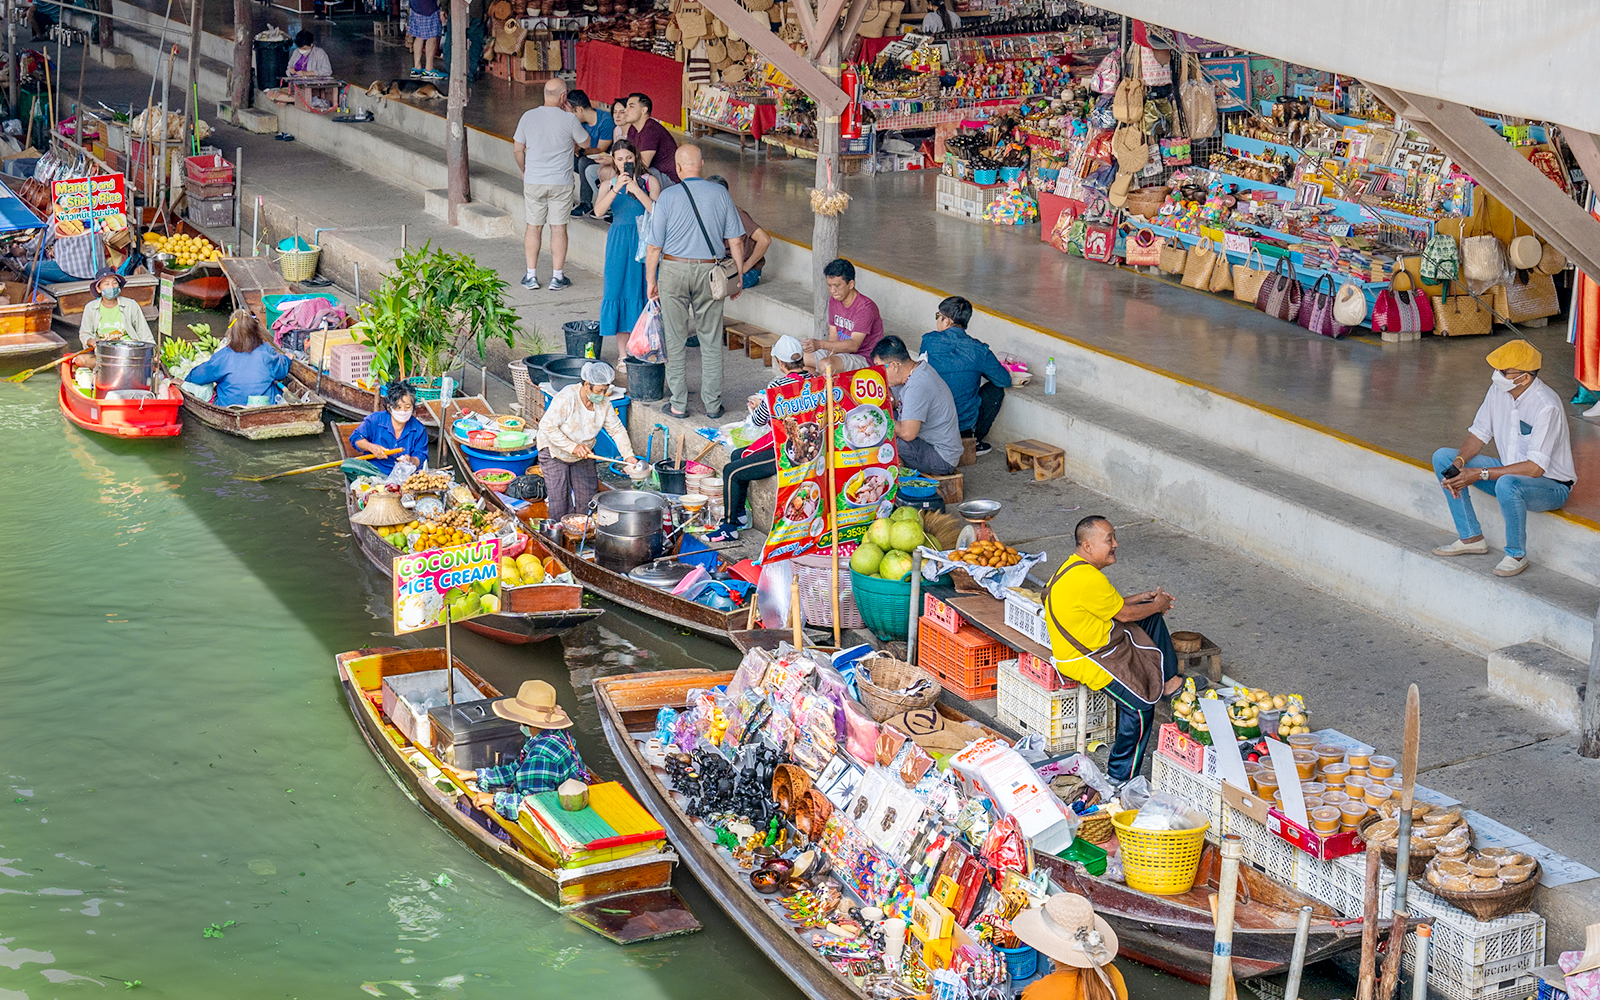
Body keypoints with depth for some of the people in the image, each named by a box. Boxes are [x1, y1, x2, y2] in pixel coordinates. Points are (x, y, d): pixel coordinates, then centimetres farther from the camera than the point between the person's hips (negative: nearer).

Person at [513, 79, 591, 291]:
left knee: (533, 227, 11)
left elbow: (517, 150, 3)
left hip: (533, 182, 2)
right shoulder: (569, 119, -11)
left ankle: (531, 276, 14)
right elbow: (585, 142, 6)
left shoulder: (529, 116, -3)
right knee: (558, 228, 6)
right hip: (560, 183, -2)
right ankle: (557, 276, 9)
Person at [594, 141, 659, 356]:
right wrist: (616, 189, -22)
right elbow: (599, 210, -10)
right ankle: (623, 348, 4)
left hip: (644, 241, -1)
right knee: (619, 290, -1)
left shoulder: (650, 182, 4)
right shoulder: (609, 185, 8)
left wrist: (636, 190, -16)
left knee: (645, 290, -2)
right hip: (619, 243, 1)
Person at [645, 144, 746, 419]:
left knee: (676, 340, 7)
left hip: (674, 270, -2)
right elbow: (735, 242, 0)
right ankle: (713, 404, 12)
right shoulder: (720, 194, -2)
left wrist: (651, 280, 5)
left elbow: (655, 246, -5)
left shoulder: (668, 196, -8)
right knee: (712, 340, 9)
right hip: (710, 271, 2)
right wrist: (738, 278, 10)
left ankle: (679, 404, 11)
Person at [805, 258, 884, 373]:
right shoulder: (834, 300, 3)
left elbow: (853, 345, -31)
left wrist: (820, 344, -42)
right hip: (842, 352, 9)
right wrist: (830, 357, -17)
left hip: (865, 359, -9)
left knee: (824, 365, -34)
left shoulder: (865, 307, -22)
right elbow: (833, 336, 4)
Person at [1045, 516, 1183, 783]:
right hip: (1084, 659, -11)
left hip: (1099, 639, 11)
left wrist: (1143, 598, 10)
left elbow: (1112, 605, 19)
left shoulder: (1074, 567, 6)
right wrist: (1157, 605, 1)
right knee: (1140, 708, -19)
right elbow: (1124, 614, -16)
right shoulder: (1087, 579, -28)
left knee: (1152, 617, 19)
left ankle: (1168, 681, 26)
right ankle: (1121, 779, -9)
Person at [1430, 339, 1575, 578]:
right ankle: (1471, 538, 3)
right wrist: (1458, 464, -15)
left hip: (1552, 485, -8)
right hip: (1511, 472, 8)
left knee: (1507, 484, -41)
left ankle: (1516, 555, -15)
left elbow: (1535, 468, -30)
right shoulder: (1499, 390, -6)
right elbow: (1479, 434, 5)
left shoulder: (1546, 406, -28)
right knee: (1442, 457, -2)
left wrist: (1480, 474, -29)